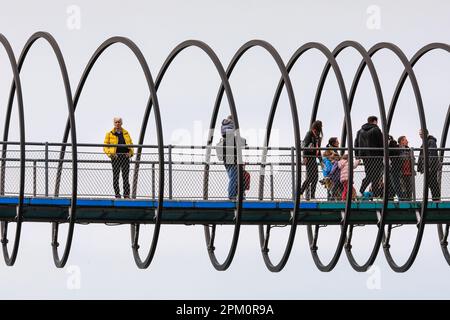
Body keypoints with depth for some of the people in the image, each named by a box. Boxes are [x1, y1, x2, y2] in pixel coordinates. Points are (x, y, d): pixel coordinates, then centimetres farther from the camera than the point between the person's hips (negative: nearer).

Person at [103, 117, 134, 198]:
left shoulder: (126, 133, 15)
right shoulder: (109, 134, 7)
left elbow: (131, 144, 19)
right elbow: (105, 147, 4)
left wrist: (130, 153, 0)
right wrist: (110, 153, -12)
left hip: (125, 157, 2)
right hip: (115, 157, -2)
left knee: (126, 177, -1)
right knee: (116, 177, -1)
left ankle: (127, 195, 1)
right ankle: (117, 195, 2)